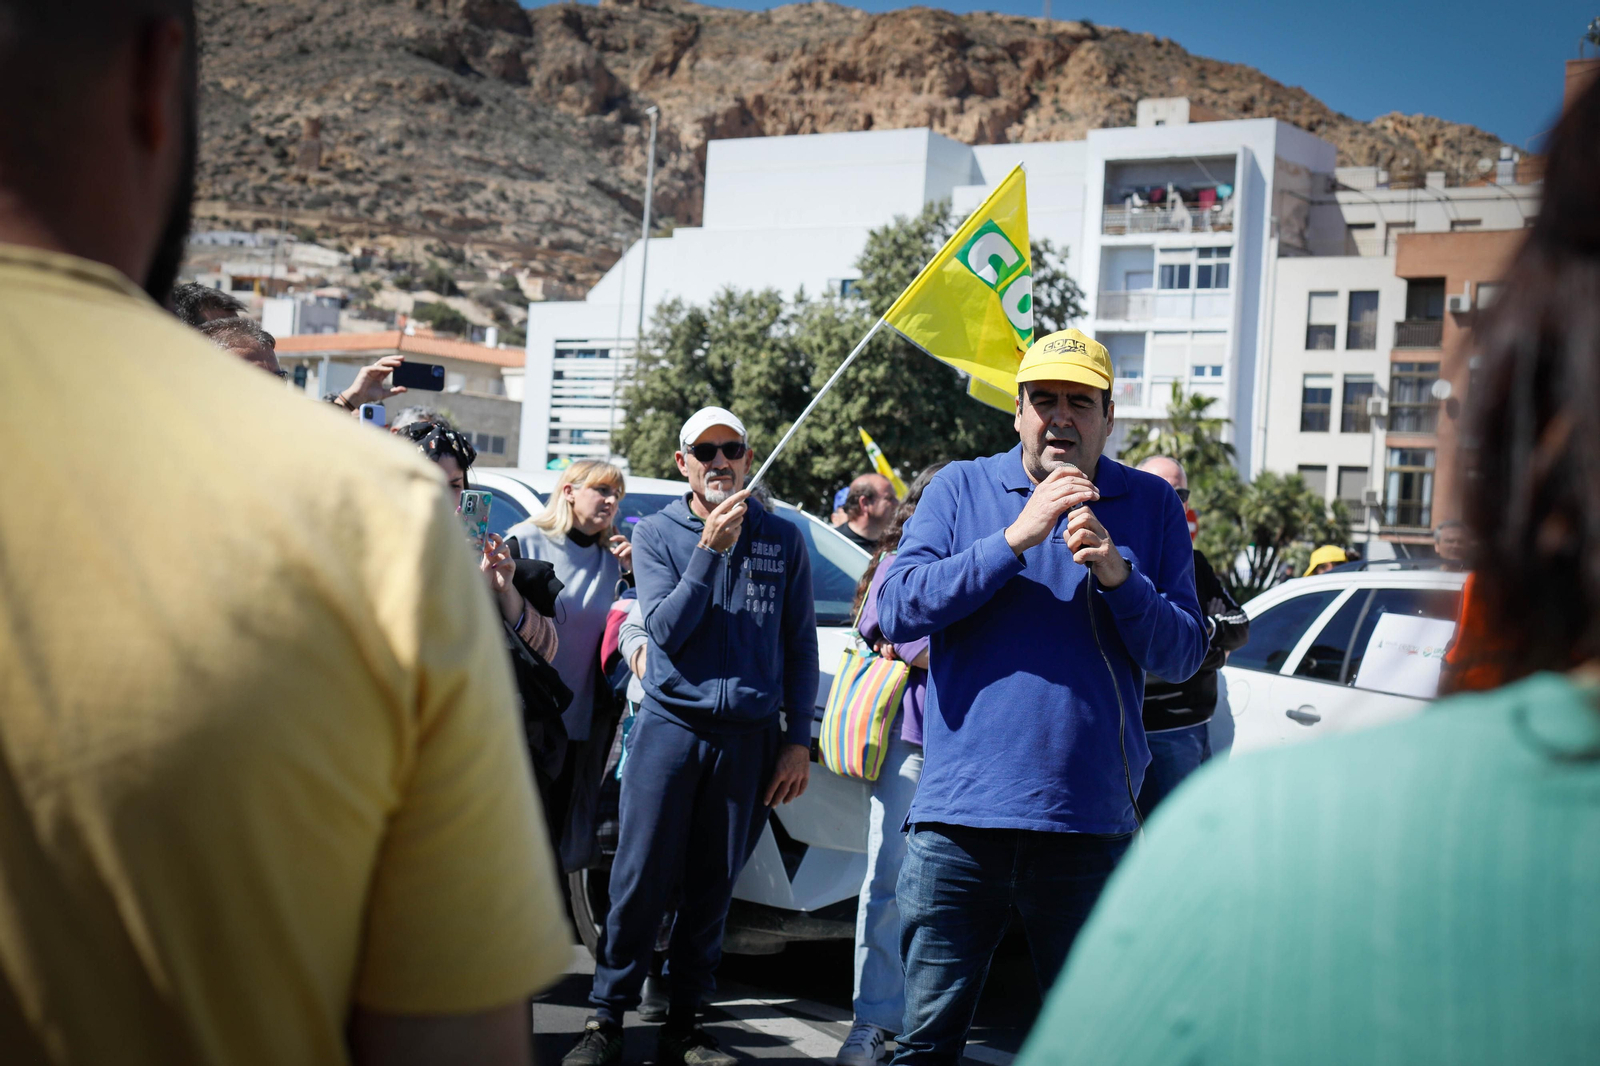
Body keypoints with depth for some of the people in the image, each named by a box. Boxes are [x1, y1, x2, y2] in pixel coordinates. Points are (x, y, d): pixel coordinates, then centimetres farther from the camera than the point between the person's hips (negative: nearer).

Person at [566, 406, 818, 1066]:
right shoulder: (657, 533, 5)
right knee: (640, 882, -3)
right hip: (670, 725, -1)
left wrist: (799, 739, 3)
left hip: (750, 735, 1)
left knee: (712, 889, 6)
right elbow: (665, 631, -6)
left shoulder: (782, 539, 7)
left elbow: (801, 645, 10)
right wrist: (710, 550, -15)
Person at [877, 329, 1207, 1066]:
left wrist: (1119, 576, -14)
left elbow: (1183, 658, 3)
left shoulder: (1151, 506, 9)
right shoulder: (961, 488, 7)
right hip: (960, 812, 0)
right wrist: (1015, 540, -13)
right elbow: (897, 610, -6)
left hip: (1092, 820, 1)